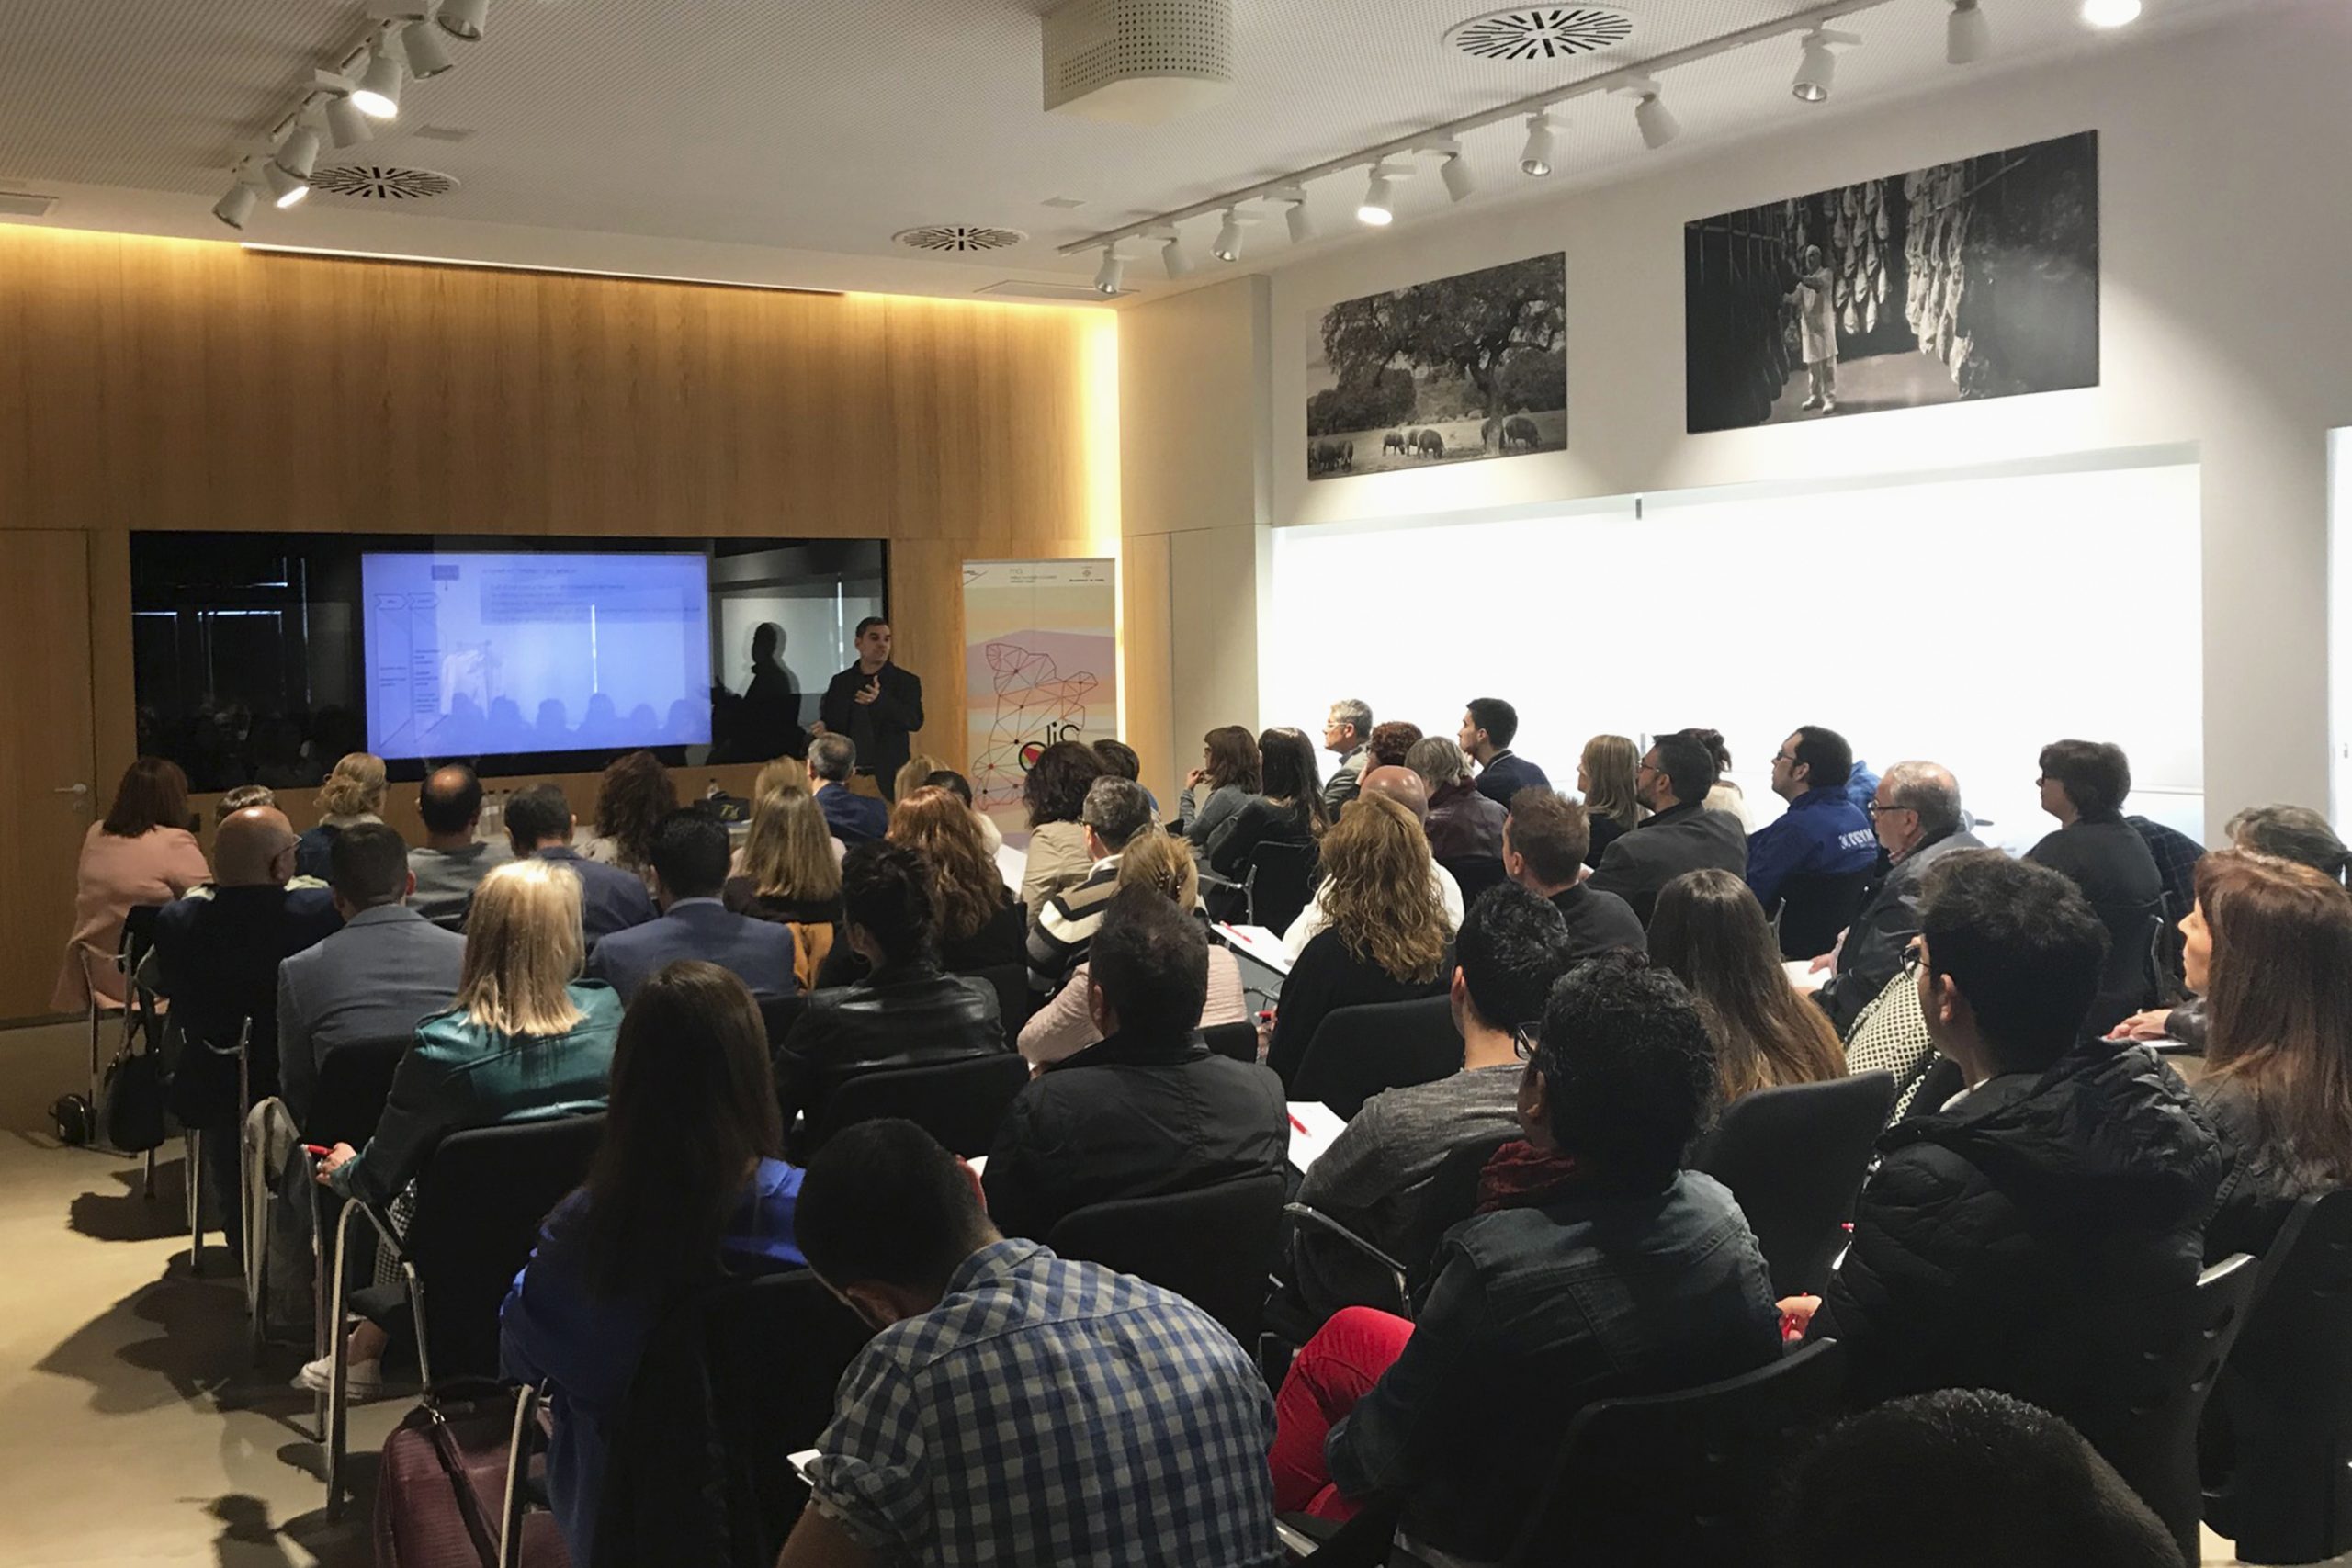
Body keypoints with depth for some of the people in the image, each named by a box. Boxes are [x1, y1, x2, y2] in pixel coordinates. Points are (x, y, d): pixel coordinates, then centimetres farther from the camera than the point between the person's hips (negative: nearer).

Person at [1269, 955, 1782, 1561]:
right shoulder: (1721, 1212, -19)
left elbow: (1397, 1449, -22)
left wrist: (1338, 1448, 2)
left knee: (1346, 1334, 16)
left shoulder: (1495, 1265, -37)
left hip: (1506, 1537, -5)